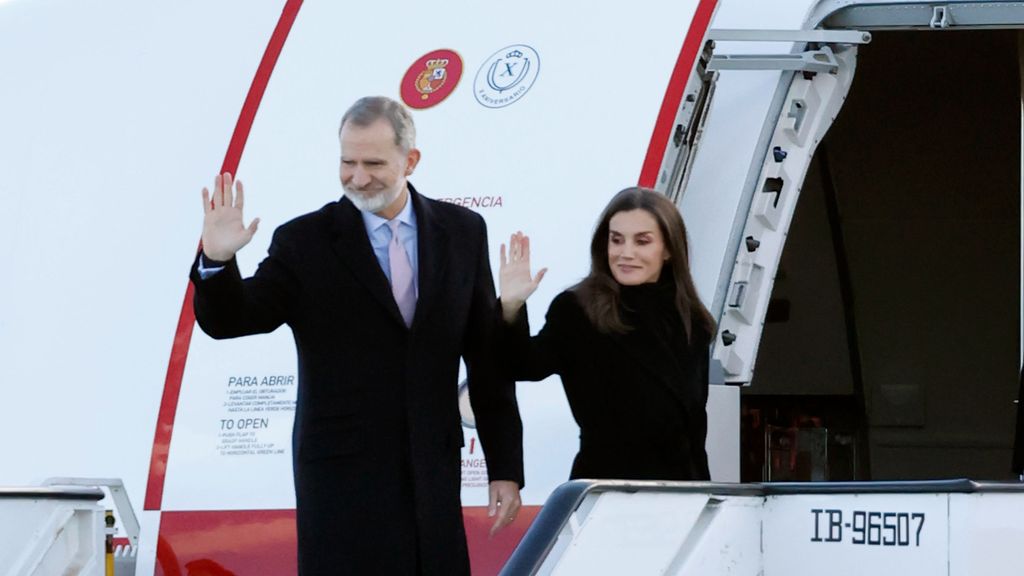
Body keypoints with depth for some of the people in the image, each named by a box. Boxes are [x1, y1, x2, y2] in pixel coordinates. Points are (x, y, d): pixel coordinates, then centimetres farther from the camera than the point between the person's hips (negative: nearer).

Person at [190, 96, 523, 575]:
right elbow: (227, 320, -7)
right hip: (341, 476, -3)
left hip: (434, 474, 3)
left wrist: (506, 468, 7)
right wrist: (217, 261, -28)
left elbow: (487, 358, 8)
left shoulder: (462, 232, 5)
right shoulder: (305, 242, -3)